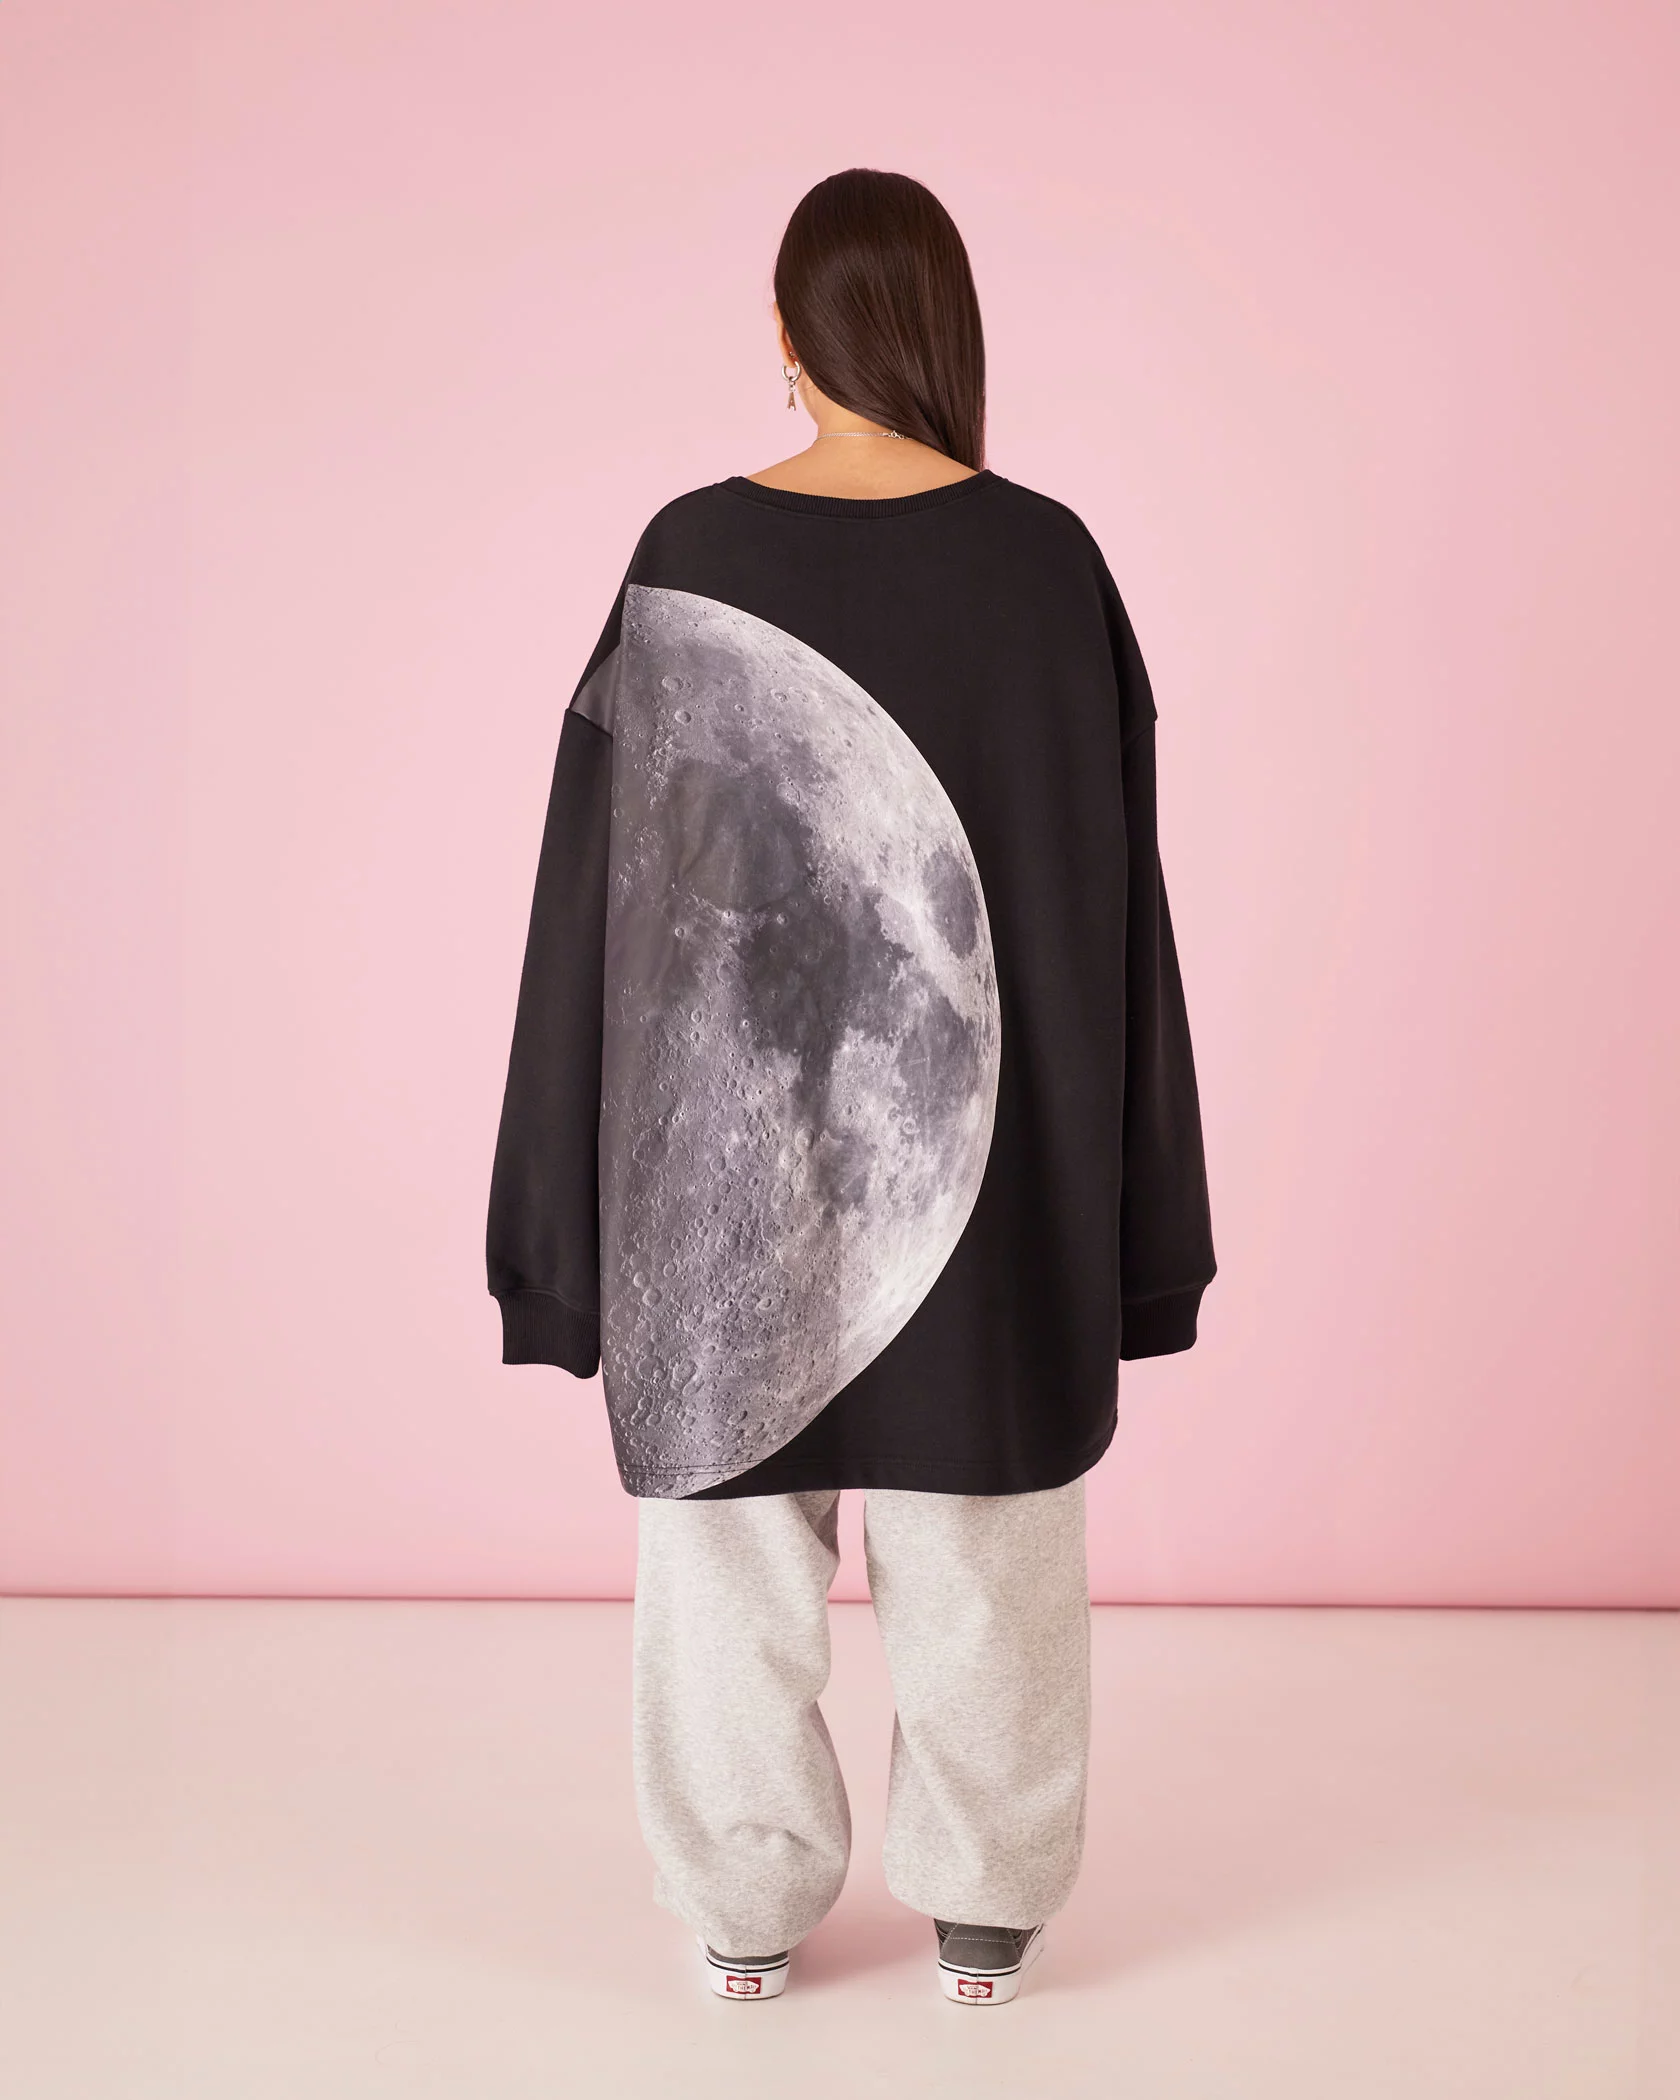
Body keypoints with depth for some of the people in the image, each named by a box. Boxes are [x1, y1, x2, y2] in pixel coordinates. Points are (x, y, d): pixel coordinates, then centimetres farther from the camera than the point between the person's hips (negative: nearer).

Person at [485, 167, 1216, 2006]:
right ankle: (983, 1909, 24)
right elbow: (1106, 873, -5)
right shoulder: (1046, 559, -7)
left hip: (737, 1115, 0)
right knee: (980, 1539, 13)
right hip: (972, 1123, 0)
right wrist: (1113, 1180, 4)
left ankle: (746, 1909, 24)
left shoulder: (691, 554, -7)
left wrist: (617, 1173, 4)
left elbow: (617, 864, -6)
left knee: (736, 1520, 14)